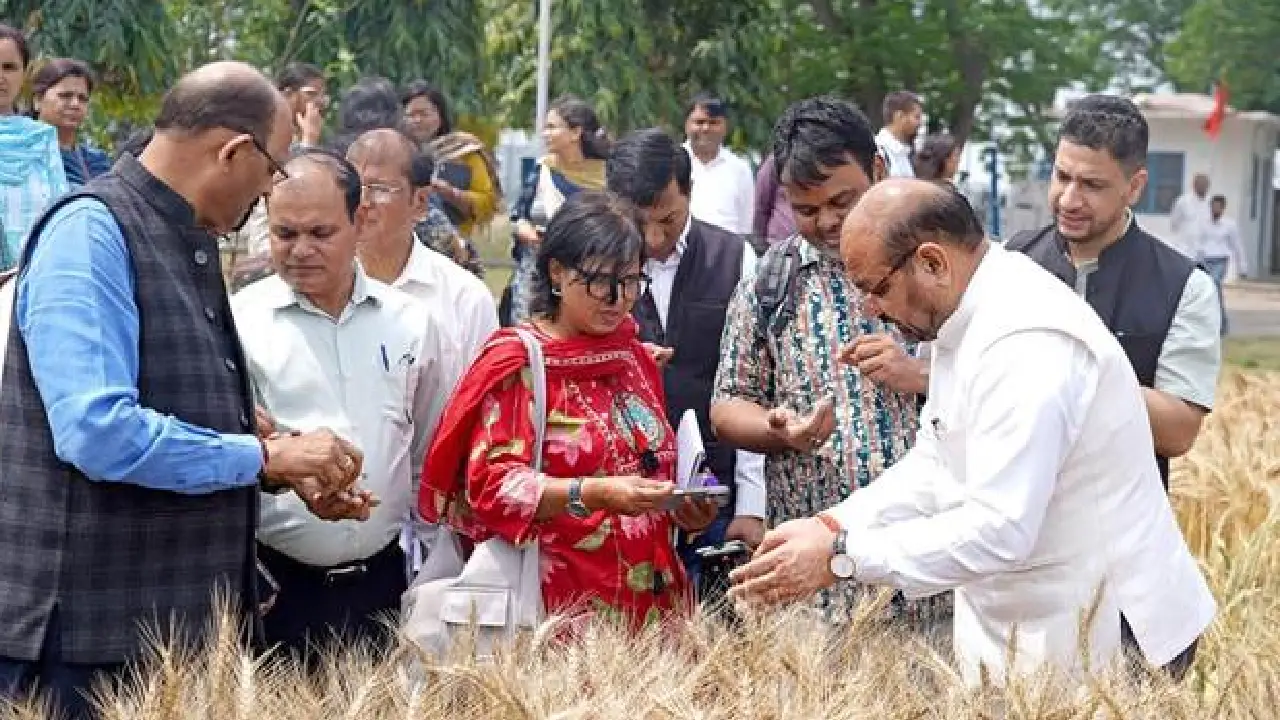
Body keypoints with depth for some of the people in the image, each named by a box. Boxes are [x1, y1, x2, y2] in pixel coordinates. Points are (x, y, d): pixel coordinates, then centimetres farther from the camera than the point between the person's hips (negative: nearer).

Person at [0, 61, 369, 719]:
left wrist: (288, 474, 7)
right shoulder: (91, 232, -16)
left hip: (185, 616, 9)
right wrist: (265, 456, -18)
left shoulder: (190, 243, 13)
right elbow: (97, 431, -27)